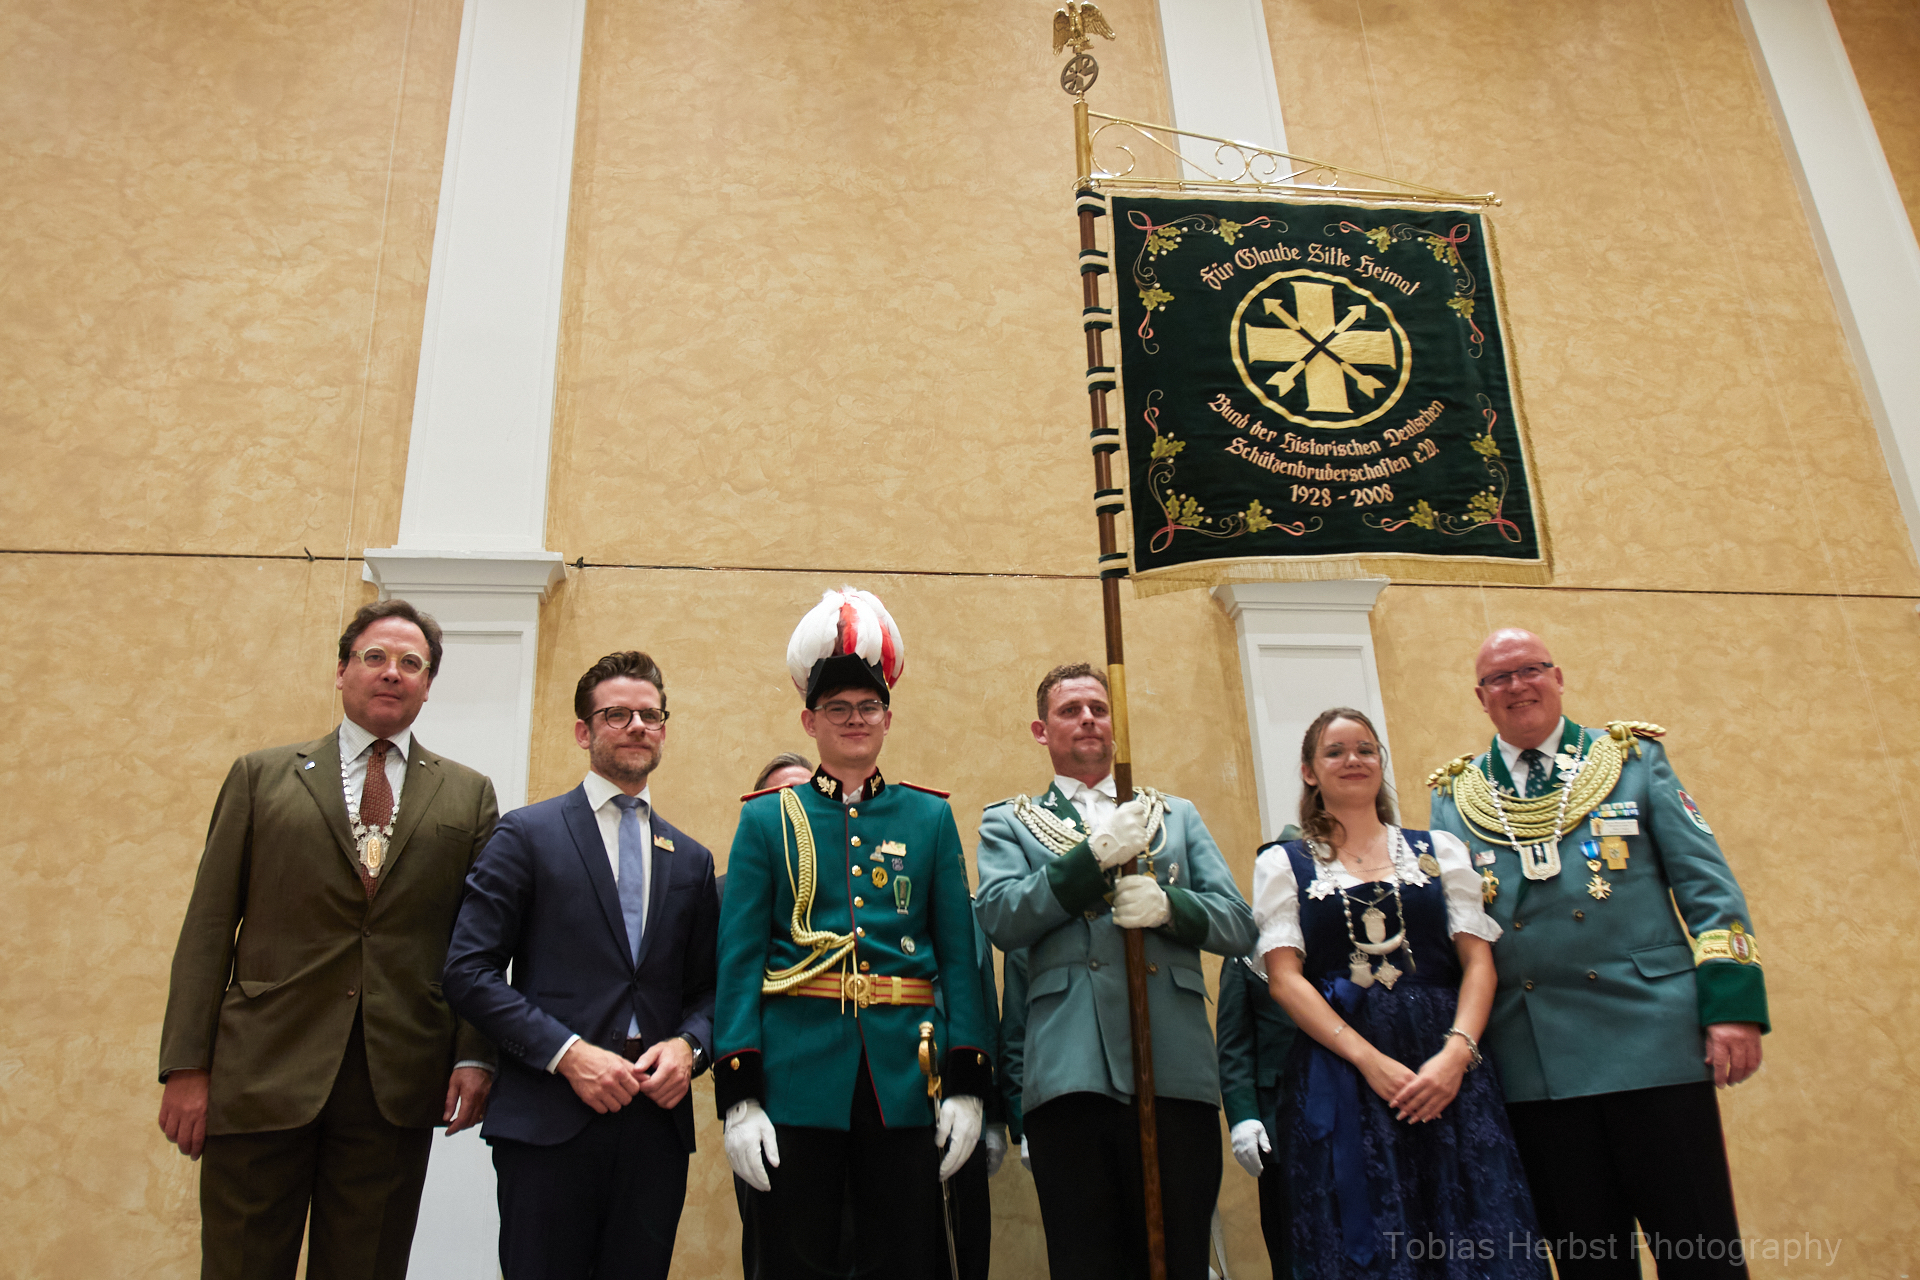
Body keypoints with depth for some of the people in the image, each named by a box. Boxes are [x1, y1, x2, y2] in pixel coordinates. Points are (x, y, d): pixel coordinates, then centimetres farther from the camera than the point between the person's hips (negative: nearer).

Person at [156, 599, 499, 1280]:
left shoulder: (468, 795, 7)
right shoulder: (260, 777, 7)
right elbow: (209, 927, 4)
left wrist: (475, 1056, -5)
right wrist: (186, 1066, -2)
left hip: (397, 1088, 1)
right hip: (262, 1075, 0)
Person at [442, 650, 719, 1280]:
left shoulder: (691, 860, 14)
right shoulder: (526, 835, 1)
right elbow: (469, 971, -6)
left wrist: (688, 1046, -5)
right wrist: (567, 1053, -14)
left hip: (657, 1121, 4)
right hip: (549, 1119, -3)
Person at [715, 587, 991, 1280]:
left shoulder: (929, 816, 8)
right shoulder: (766, 819, 5)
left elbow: (959, 955, 5)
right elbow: (739, 958, 0)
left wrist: (967, 1085, -2)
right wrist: (738, 1094, -8)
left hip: (906, 1080, 1)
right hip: (799, 1078, -1)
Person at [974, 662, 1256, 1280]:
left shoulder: (1178, 815, 22)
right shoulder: (1008, 822, 16)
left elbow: (1239, 925, 12)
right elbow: (1000, 919, -2)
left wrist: (1169, 904, -9)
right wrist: (1095, 854, -11)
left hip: (1177, 1068, 2)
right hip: (1071, 1076, -1)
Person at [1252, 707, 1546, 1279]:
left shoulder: (1439, 848, 13)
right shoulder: (1282, 864, 8)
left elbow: (1478, 960, 6)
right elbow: (1285, 977, -2)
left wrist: (1456, 1051, -11)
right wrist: (1370, 1059, -13)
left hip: (1446, 1066, 2)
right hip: (1338, 1073, -1)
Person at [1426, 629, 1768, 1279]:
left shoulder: (1634, 756, 9)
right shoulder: (1453, 797, 10)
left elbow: (1707, 883, 4)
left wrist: (1734, 1003, -6)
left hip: (1655, 1037, -1)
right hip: (1533, 1059, 1)